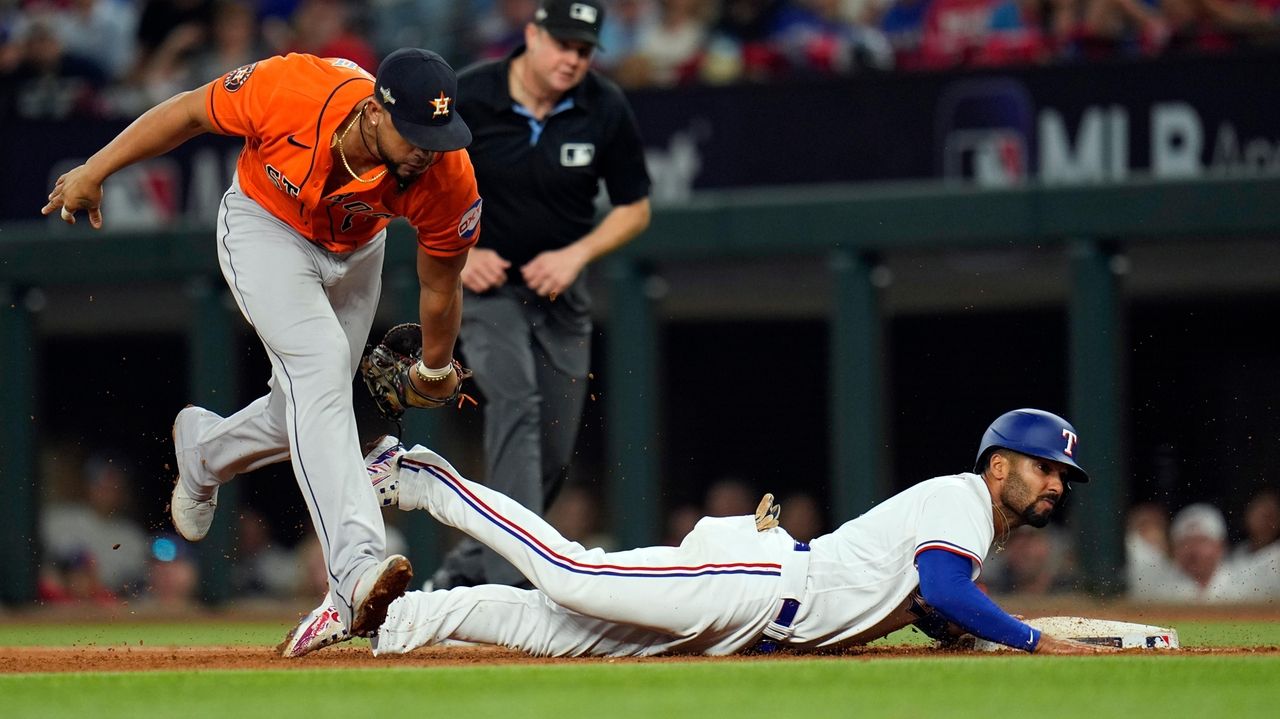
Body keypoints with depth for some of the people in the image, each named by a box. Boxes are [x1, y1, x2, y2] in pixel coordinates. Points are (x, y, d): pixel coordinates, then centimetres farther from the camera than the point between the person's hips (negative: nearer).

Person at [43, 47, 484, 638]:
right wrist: (94, 171, -13)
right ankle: (356, 570, -39)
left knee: (306, 420, 10)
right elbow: (190, 112, -18)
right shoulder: (290, 90, -38)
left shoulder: (448, 179, -32)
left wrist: (433, 371, 4)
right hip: (265, 228, -4)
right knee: (320, 364, -27)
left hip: (354, 253, 4)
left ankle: (203, 447, 47)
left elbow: (440, 285, -12)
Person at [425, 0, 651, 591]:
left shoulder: (605, 110, -9)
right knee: (515, 403, -26)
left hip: (560, 291, 4)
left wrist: (576, 254, -14)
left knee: (553, 453, 4)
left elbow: (635, 209, 2)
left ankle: (466, 571, 23)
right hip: (486, 282, -4)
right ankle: (515, 582, -36)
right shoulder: (469, 97, -16)